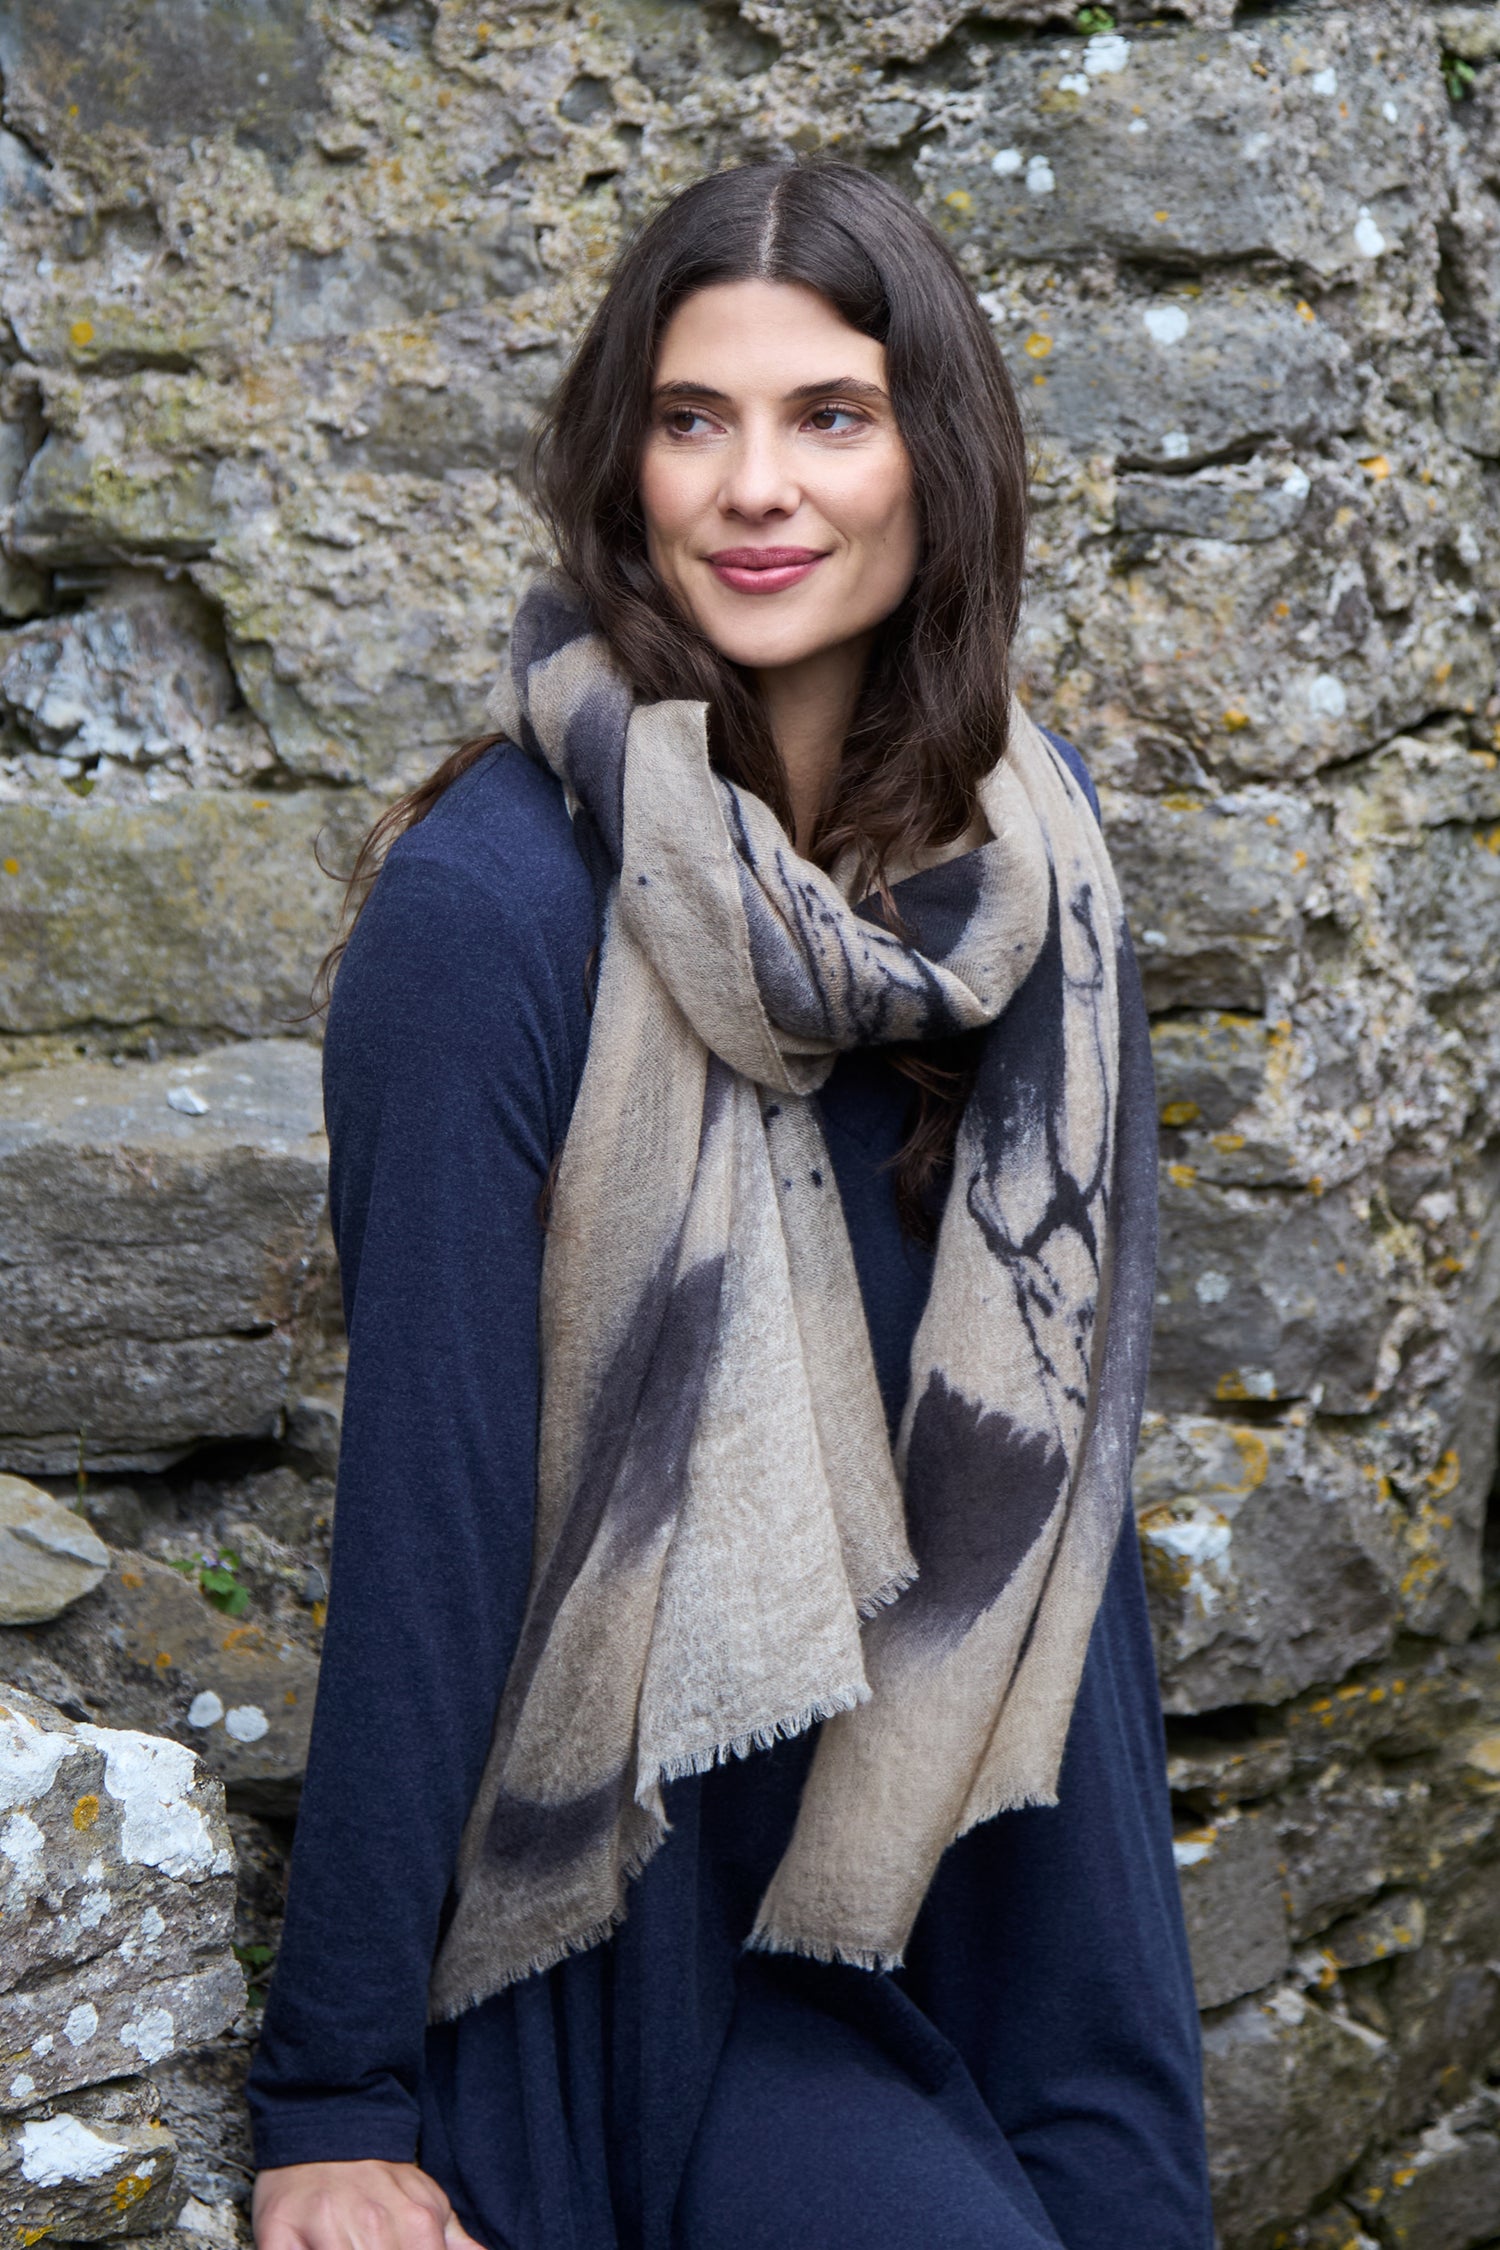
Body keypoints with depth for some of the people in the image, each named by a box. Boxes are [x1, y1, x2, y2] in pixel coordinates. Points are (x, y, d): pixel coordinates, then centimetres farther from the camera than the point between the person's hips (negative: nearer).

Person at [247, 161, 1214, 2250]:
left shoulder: (1031, 842, -1)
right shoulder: (490, 901, -18)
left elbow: (1061, 1407, 7)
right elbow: (425, 1497, -16)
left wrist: (1114, 1863, 9)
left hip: (1003, 1854, 5)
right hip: (650, 1910, -5)